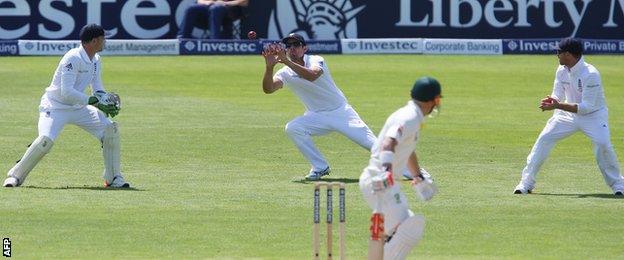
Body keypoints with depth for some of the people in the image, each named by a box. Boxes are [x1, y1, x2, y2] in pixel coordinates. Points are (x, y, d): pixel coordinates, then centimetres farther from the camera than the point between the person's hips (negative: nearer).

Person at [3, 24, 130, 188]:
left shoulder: (96, 60, 4)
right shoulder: (72, 58, -23)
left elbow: (98, 89, 14)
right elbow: (66, 92, -30)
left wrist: (106, 102, -8)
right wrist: (93, 101, -30)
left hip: (78, 107, 8)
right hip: (55, 107, -8)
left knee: (110, 129, -5)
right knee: (46, 140, -29)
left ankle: (113, 178, 6)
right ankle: (16, 176, -11)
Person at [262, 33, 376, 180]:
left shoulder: (316, 61, -14)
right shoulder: (286, 73, -3)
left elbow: (312, 76, -37)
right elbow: (268, 89, -19)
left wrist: (287, 62, -45)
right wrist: (269, 67, -36)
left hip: (341, 112, -3)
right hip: (316, 117, 3)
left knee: (369, 142, -12)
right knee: (292, 128, -23)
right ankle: (320, 168, -10)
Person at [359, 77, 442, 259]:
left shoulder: (412, 116, 17)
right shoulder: (409, 119, -16)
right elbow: (389, 143, -34)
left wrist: (418, 176, 51)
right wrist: (387, 171, -51)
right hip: (379, 181, -11)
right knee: (407, 230, -18)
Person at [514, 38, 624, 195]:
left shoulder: (590, 74, -28)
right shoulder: (562, 70, -6)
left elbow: (588, 107, -31)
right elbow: (558, 95, 2)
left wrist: (558, 106, -36)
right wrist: (552, 100, -25)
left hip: (593, 115, -6)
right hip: (569, 113, 6)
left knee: (602, 144, -27)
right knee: (544, 139, -6)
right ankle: (527, 182, 2)